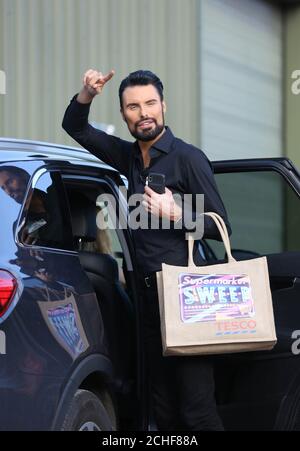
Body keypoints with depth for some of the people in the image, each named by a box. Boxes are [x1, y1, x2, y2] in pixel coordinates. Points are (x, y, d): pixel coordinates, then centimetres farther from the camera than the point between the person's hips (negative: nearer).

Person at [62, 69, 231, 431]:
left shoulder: (188, 158, -5)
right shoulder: (129, 156, 14)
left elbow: (220, 227, -4)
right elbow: (76, 128, 23)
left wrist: (175, 214, -18)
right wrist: (87, 93, 5)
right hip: (148, 295, 7)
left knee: (197, 409, -12)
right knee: (164, 409, 8)